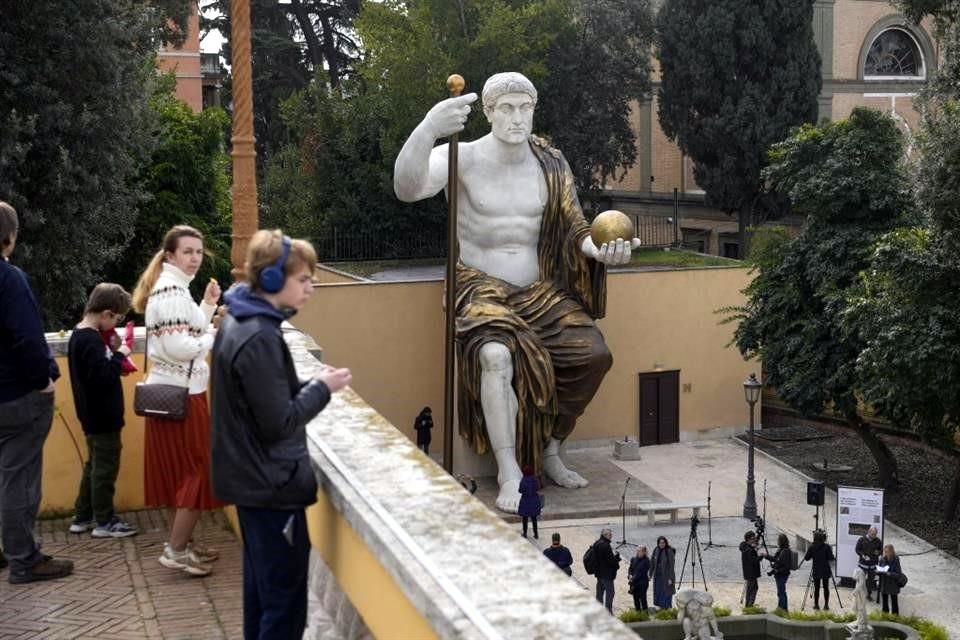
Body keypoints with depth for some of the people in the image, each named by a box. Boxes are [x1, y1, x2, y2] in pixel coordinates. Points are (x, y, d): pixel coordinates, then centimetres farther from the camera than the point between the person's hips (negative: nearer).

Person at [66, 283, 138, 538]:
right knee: (105, 468, 0)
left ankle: (82, 517, 24)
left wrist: (115, 359, 4)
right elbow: (103, 377, -29)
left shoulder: (78, 335, 9)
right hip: (103, 417, -10)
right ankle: (104, 522, 8)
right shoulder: (91, 340, -22)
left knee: (94, 465, 18)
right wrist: (119, 355, -17)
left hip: (93, 416, 10)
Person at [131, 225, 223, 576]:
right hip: (180, 393, -10)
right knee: (198, 471, -3)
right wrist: (216, 337, -13)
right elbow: (178, 347, -26)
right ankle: (176, 551, 3)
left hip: (174, 390, 10)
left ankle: (180, 541, 25)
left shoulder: (172, 286, 14)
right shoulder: (172, 290, -19)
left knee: (181, 470, 17)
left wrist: (208, 306, 10)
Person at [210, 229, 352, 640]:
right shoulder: (260, 338, -24)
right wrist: (321, 389, -10)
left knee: (261, 585, 20)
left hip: (251, 478, 10)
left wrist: (310, 384, 6)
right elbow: (279, 423, -22)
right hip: (270, 484, -10)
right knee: (285, 595, -3)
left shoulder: (238, 323, 7)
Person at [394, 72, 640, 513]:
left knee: (594, 353, -16)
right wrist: (427, 129, -48)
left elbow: (576, 230, 5)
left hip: (538, 291, 5)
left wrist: (602, 250, -20)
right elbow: (408, 188, -29)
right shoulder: (463, 158, -10)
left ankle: (550, 452, 4)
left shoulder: (550, 164, 5)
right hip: (480, 289, -5)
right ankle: (509, 475, -25)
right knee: (497, 354, -35)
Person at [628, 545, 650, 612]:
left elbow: (642, 573, -13)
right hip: (634, 583, 6)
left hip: (642, 582, -6)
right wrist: (629, 575, -8)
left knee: (642, 598, -6)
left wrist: (633, 579, -15)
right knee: (636, 598, 10)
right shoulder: (633, 559, 7)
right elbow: (630, 569, 13)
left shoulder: (646, 561, -10)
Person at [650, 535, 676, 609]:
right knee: (658, 592, 11)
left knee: (666, 593, 0)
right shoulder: (656, 551, 3)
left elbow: (672, 565, -13)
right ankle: (661, 607, 25)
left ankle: (667, 608, 10)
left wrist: (670, 578, -16)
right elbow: (652, 563, 9)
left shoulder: (669, 551, -12)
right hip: (657, 575, 5)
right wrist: (650, 574, 6)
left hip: (666, 576, -5)